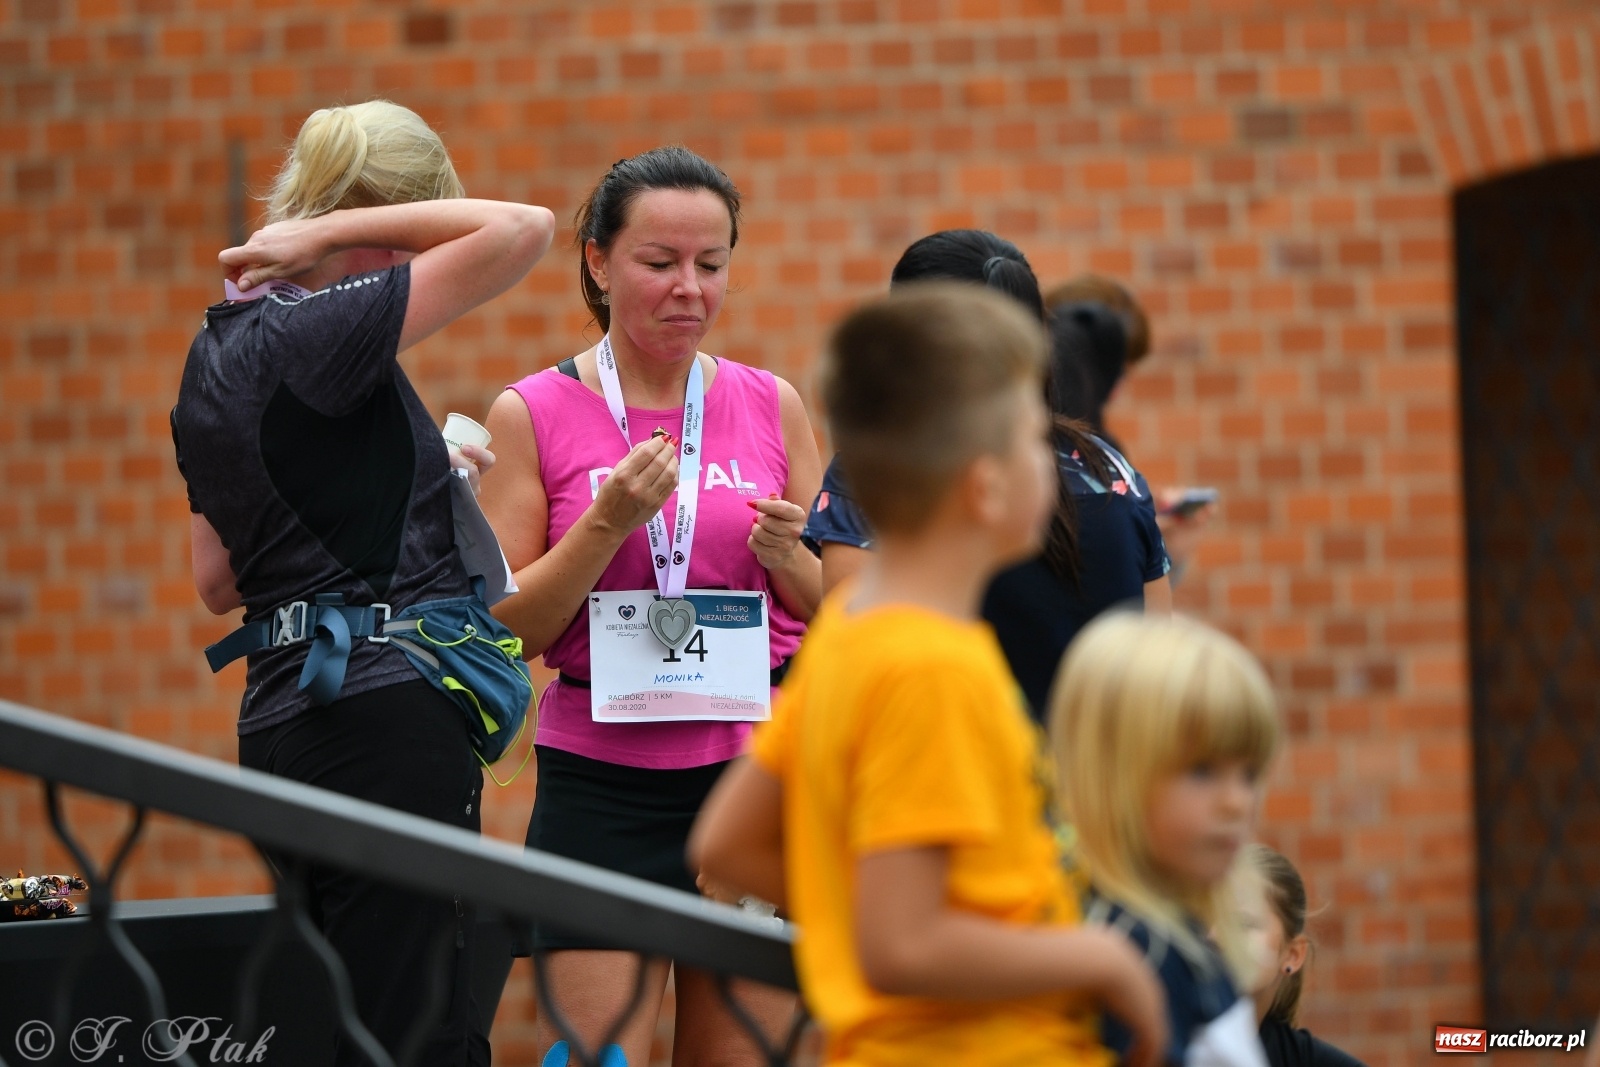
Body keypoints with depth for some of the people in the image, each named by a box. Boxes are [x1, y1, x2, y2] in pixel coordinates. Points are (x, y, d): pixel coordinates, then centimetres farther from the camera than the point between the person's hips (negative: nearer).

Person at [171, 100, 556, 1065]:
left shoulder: (217, 352, 15)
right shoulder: (313, 334, -13)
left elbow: (217, 581, 22)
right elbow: (522, 229, -19)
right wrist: (334, 232, -10)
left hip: (286, 721, 10)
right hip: (385, 719, -10)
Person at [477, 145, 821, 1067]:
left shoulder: (772, 405, 8)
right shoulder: (534, 414, 1)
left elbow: (842, 618, 14)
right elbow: (509, 627, 0)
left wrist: (787, 557, -8)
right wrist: (607, 524, -14)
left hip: (755, 770, 2)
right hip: (602, 781, -2)